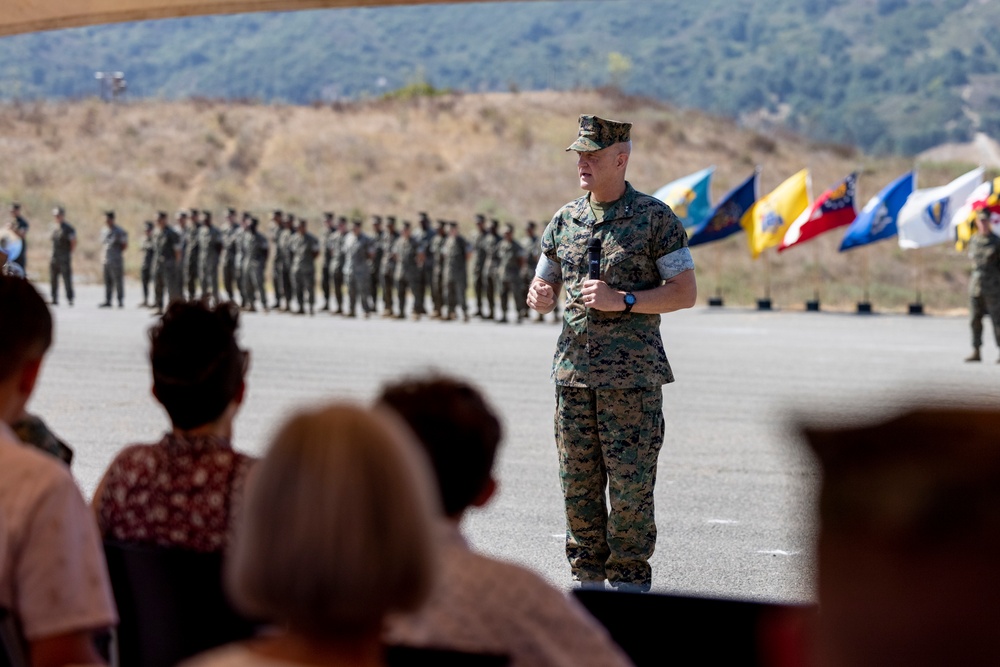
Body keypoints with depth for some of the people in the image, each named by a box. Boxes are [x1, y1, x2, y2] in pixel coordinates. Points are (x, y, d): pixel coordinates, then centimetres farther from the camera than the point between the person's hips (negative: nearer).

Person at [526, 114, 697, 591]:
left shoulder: (654, 217, -3)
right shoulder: (565, 220, 11)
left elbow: (686, 293, -6)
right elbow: (543, 290, 19)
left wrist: (623, 300, -17)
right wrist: (539, 296, -6)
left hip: (632, 373, -5)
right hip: (573, 369, 5)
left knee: (629, 482, -4)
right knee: (578, 482, 6)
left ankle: (630, 581, 6)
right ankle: (587, 580, 15)